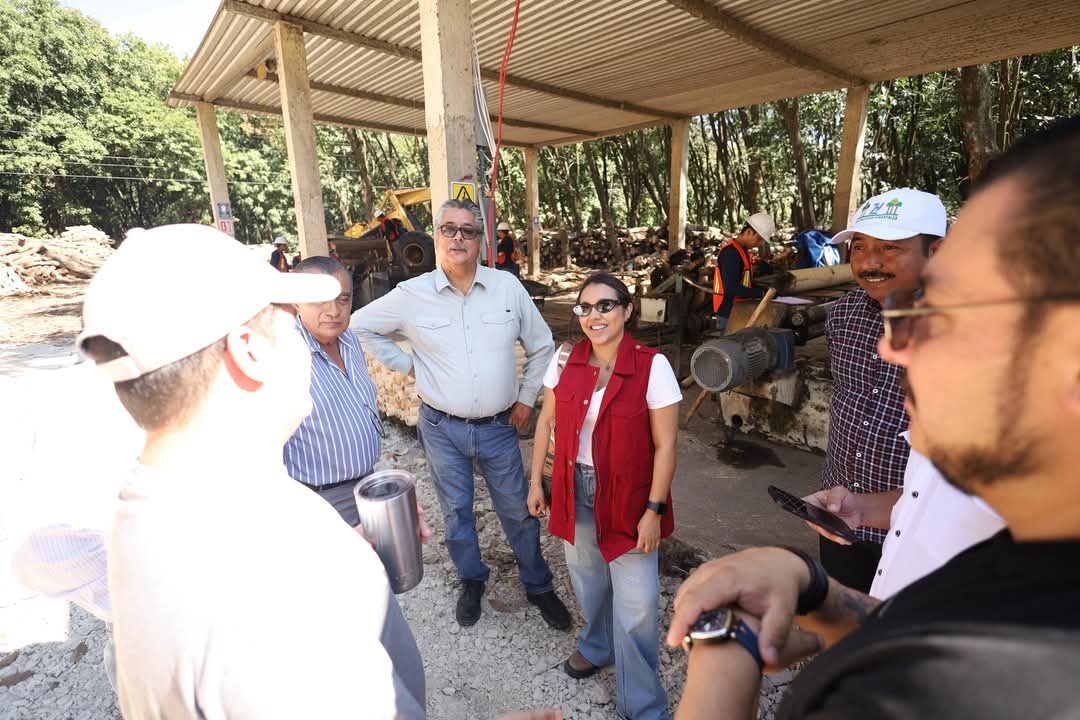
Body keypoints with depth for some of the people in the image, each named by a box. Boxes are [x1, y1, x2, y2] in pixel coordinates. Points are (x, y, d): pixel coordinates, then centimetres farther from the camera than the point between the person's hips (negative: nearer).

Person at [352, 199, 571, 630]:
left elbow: (541, 346, 6)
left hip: (499, 426, 0)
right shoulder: (411, 295, -7)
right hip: (442, 428, 0)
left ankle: (538, 586, 36)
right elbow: (360, 326, 6)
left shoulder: (508, 287, -5)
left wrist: (527, 398, 3)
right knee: (456, 512, 17)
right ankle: (471, 582, 43)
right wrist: (406, 364, -1)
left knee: (519, 511, 13)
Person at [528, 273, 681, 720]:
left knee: (636, 604, 4)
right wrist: (536, 481, 6)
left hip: (629, 497, -4)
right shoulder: (564, 360, -5)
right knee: (587, 579, 23)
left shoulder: (653, 367, -17)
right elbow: (546, 422, 5)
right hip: (575, 491, 4)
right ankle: (597, 646, 54)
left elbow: (665, 445, -13)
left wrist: (654, 510, -13)